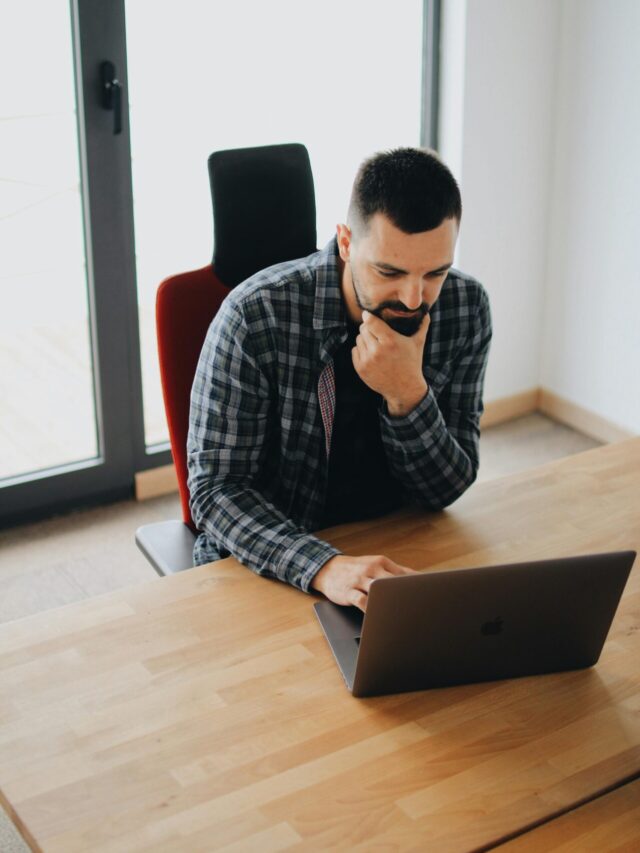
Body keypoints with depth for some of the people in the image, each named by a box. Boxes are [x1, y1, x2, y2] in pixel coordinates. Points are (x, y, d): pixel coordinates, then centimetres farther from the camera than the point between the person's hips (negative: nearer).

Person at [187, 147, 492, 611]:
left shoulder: (466, 308, -9)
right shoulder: (256, 316, -21)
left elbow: (446, 489, -5)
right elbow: (217, 487, -20)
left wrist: (409, 395, -25)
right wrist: (323, 567, -36)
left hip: (397, 554, 5)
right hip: (267, 568, -4)